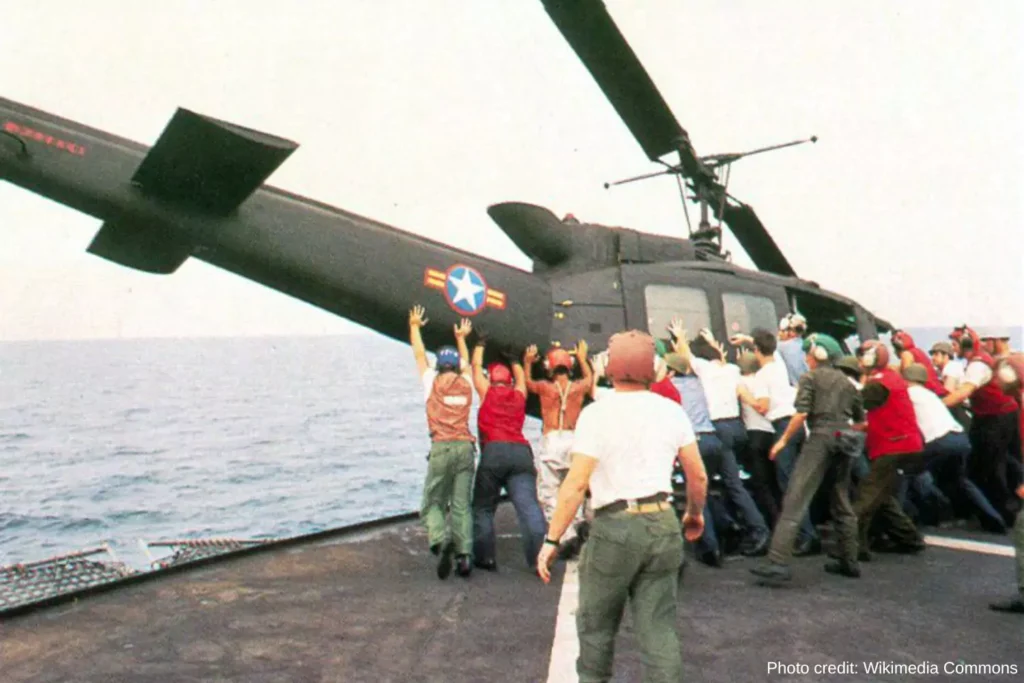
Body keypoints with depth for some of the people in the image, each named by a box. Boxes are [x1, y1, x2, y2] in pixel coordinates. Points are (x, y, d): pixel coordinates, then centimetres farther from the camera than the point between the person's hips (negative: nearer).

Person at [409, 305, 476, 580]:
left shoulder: (432, 382, 7)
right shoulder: (466, 384, 14)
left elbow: (419, 355, 22)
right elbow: (466, 362, 36)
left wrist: (414, 326, 34)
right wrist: (461, 337, 50)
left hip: (441, 447, -2)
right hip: (465, 447, 2)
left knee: (432, 503, 6)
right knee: (461, 505, 5)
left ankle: (441, 539, -21)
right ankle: (464, 553, -8)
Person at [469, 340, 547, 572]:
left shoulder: (487, 392, 14)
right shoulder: (519, 395, 21)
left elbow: (476, 366, 29)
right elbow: (521, 375, 43)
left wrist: (480, 345, 43)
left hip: (493, 451, -2)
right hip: (521, 451, 2)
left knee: (483, 507, 8)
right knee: (529, 506, -6)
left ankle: (485, 557, 2)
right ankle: (540, 556, -17)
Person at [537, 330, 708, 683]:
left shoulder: (596, 413, -9)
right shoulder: (671, 410, 4)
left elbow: (575, 484, -15)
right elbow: (698, 475, 8)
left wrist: (552, 540, -10)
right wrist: (695, 514, 25)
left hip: (615, 527, -4)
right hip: (663, 524, 4)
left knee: (596, 625, 15)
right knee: (658, 628, 9)